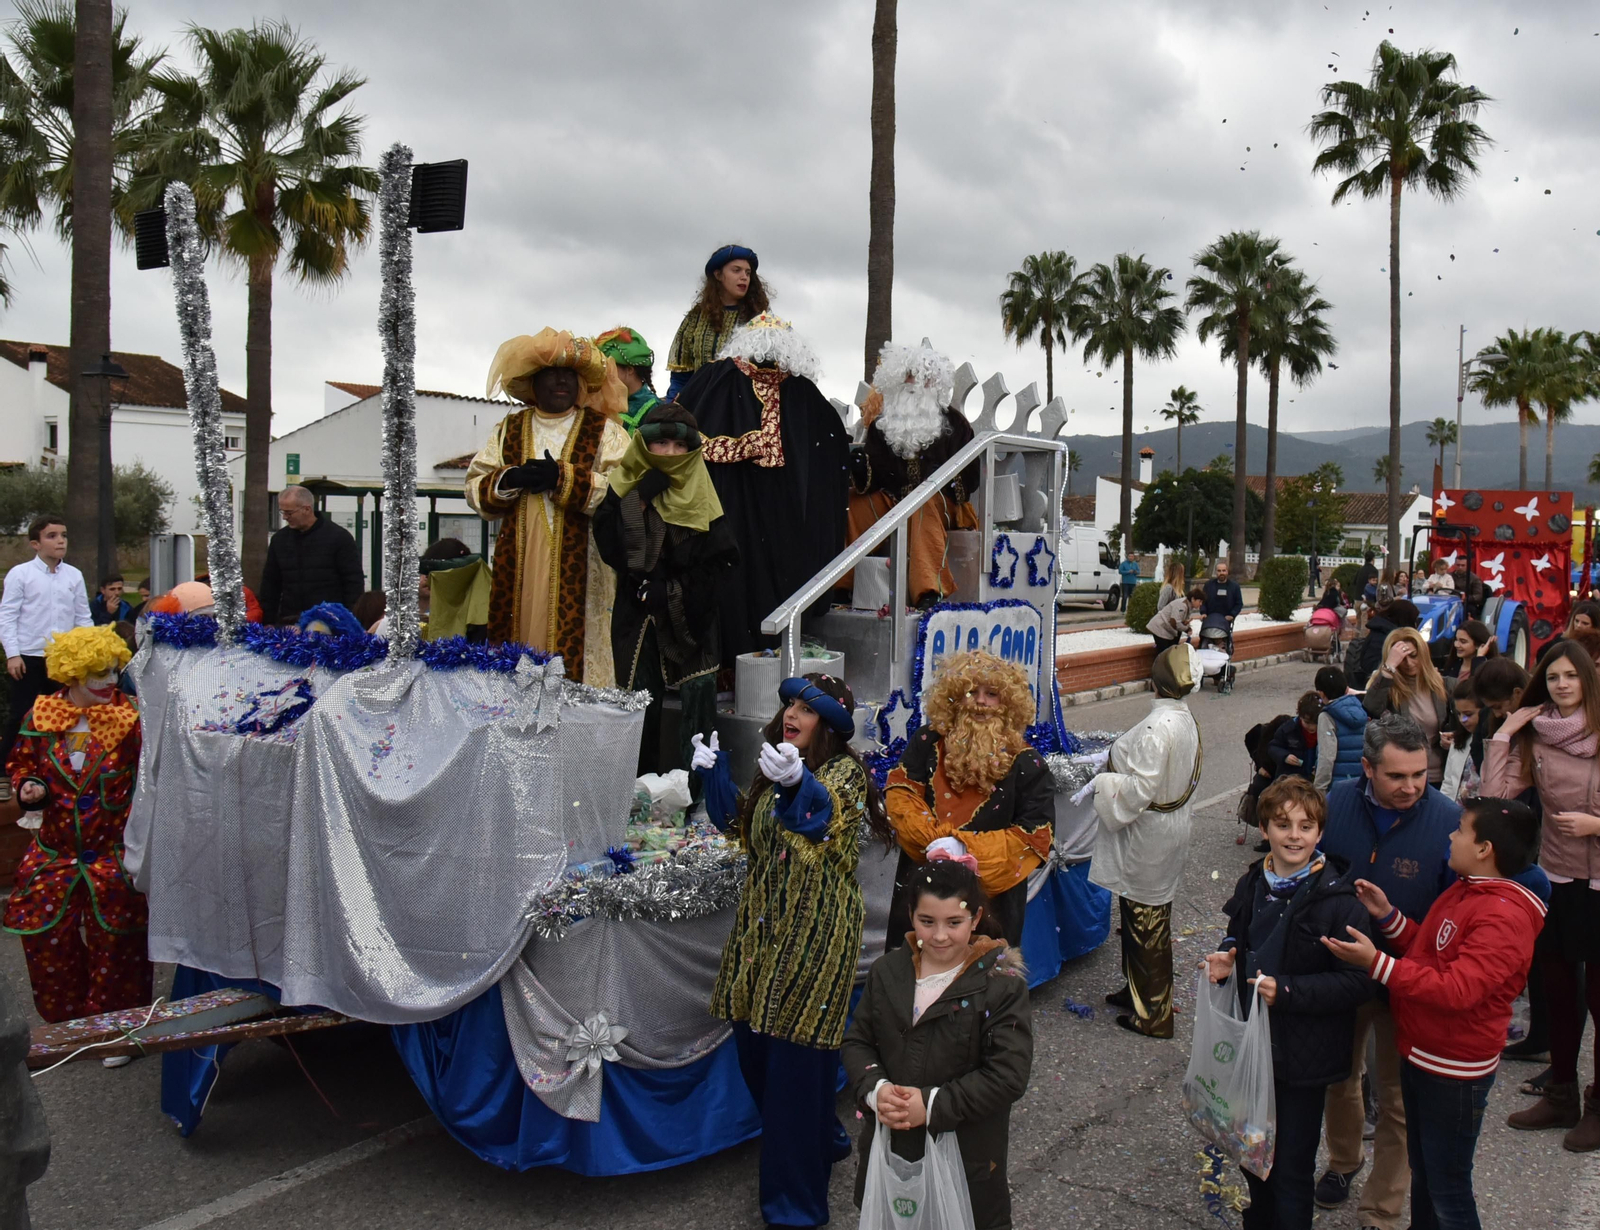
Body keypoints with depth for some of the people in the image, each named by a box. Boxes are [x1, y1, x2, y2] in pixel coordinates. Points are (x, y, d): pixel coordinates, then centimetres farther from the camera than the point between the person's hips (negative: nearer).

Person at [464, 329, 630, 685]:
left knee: (574, 647, -7)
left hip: (579, 568, -3)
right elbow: (475, 488, 11)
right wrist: (508, 479, -9)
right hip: (518, 566, 3)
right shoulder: (508, 429, 15)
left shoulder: (603, 430, 6)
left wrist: (564, 479, -14)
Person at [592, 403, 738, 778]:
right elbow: (611, 549, -10)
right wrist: (641, 499, -15)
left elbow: (723, 558, -2)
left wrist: (672, 592, -10)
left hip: (691, 617, 0)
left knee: (698, 691, -11)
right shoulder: (625, 488, 3)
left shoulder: (700, 494, 4)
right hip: (638, 618, 0)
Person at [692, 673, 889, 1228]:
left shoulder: (844, 770, -12)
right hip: (763, 923, 8)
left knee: (797, 1054, -5)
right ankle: (824, 1140, 37)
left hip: (815, 929, -8)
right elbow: (741, 825, 20)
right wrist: (714, 772, 8)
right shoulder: (776, 767, 11)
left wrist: (798, 783, -54)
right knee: (753, 1042, 12)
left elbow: (826, 812, -33)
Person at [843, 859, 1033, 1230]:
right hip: (889, 1143, 4)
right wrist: (874, 1089, -14)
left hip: (966, 1155, -4)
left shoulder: (1002, 984, -13)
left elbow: (1009, 1075, -17)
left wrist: (934, 1106, -20)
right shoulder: (887, 971, 1)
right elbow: (856, 1042, 5)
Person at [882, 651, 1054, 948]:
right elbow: (899, 792, -1)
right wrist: (933, 840, -17)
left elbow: (1036, 834, -8)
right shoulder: (928, 742, 4)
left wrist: (968, 848, -17)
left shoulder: (1025, 764, -4)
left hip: (991, 893, -2)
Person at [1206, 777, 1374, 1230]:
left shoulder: (1337, 899, -18)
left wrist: (1287, 990, -28)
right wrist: (1225, 962, -3)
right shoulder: (1251, 885, 2)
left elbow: (1358, 984, -18)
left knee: (1292, 1168, 6)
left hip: (1304, 1056, -6)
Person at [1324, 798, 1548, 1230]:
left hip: (1454, 1072, -9)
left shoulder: (1505, 917, -25)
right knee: (1422, 1173, 25)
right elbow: (1428, 951, 15)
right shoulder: (1463, 892, 7)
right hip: (1419, 1053, 9)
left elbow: (1457, 989, -32)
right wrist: (1387, 917, 1)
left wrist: (1377, 963, -35)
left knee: (1447, 1187, 6)